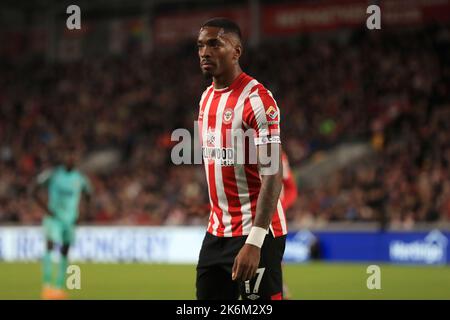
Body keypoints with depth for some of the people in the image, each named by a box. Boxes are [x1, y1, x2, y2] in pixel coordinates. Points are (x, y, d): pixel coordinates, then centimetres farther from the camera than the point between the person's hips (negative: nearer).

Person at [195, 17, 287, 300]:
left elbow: (272, 176, -21)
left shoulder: (257, 99, -15)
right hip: (217, 232, 8)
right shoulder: (207, 98, 12)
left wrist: (254, 242, -27)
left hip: (256, 233, -8)